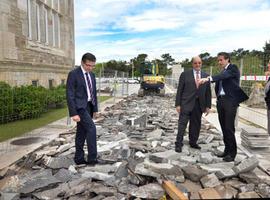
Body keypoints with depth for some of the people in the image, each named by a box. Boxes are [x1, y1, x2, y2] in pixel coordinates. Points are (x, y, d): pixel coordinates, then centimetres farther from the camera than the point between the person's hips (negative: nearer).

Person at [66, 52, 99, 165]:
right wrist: (73, 113, -20)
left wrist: (95, 109, 16)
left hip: (88, 106, 8)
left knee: (82, 132, 11)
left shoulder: (91, 75, 10)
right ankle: (92, 158, -6)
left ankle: (79, 158, 20)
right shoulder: (73, 74, -14)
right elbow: (70, 95, -16)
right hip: (79, 107, -7)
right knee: (91, 128, -15)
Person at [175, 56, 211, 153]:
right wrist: (178, 104, -7)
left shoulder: (206, 76, 9)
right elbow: (179, 90, -2)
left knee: (196, 125, 11)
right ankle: (178, 144, 4)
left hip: (199, 105, 3)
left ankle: (193, 142, 26)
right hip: (186, 103, -3)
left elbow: (208, 92, 10)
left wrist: (208, 106, 5)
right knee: (182, 124, -4)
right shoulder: (185, 74, 0)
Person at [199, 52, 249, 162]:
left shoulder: (233, 68, -2)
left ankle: (232, 153, 5)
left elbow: (224, 76, -22)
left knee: (229, 128, -7)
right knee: (224, 128, 10)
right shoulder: (222, 72, 19)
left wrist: (208, 79, -34)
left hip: (230, 100, -7)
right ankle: (227, 149, 20)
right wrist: (218, 101, 12)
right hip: (220, 101, 7)